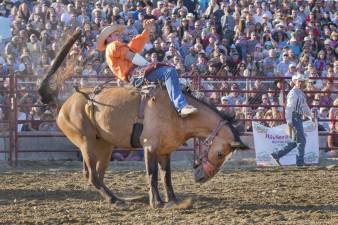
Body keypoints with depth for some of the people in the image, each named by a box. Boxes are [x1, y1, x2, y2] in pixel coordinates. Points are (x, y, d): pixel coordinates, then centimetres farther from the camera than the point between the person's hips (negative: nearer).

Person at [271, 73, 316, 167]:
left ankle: (277, 155, 15)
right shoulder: (293, 93, -15)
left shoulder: (301, 93, 15)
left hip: (299, 119, 10)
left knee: (295, 141, 12)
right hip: (294, 118, -10)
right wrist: (289, 121, -24)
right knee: (301, 140, -5)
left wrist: (311, 116, 27)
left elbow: (305, 106, 27)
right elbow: (289, 108, -20)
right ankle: (300, 161, 3)